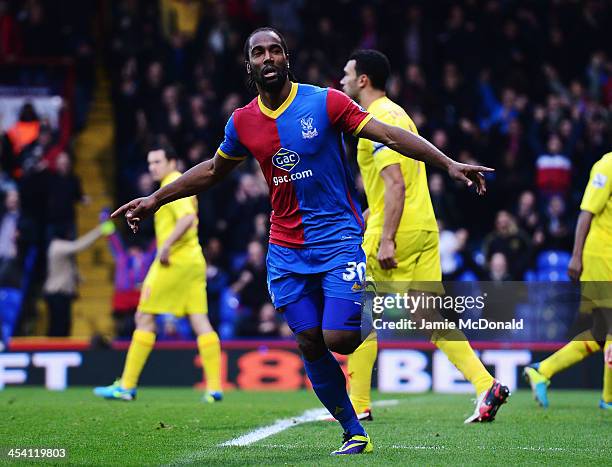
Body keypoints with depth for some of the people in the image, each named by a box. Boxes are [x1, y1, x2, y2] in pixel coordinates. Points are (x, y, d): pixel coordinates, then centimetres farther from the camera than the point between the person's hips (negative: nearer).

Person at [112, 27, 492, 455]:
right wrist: (154, 200, 23)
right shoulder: (242, 122, 4)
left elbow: (390, 135, -10)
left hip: (339, 237, -4)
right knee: (309, 344, 0)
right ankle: (355, 434, 13)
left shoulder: (324, 102, -7)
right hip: (287, 248, 4)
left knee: (337, 338, -16)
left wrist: (449, 164, -19)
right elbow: (212, 171, 22)